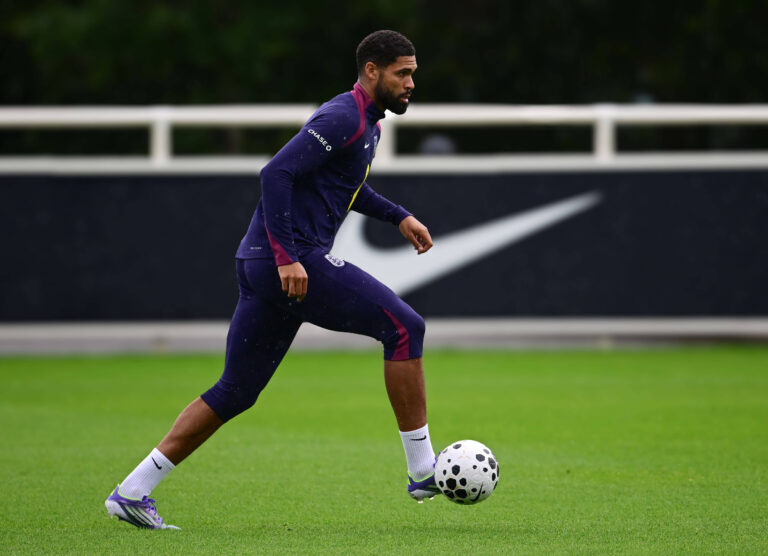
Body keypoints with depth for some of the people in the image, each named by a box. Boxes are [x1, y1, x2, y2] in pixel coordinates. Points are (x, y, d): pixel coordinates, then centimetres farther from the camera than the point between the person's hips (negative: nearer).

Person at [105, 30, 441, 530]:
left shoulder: (367, 123, 21)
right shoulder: (344, 118, -11)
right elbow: (277, 173, -20)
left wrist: (398, 216, 30)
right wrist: (287, 256, -25)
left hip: (262, 265, 11)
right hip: (293, 263, -11)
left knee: (235, 392, 12)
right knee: (404, 326, -9)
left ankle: (133, 492, 11)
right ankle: (422, 469, -6)